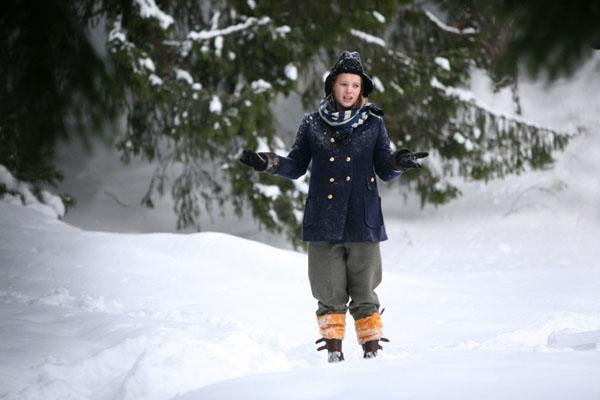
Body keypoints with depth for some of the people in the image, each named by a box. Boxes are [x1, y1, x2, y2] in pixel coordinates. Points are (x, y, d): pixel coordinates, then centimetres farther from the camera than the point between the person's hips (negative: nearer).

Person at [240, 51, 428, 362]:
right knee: (330, 295, 3)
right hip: (323, 223, 1)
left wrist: (398, 163, -17)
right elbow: (296, 167, 11)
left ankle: (373, 353, 9)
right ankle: (333, 354, 11)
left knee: (364, 294, 1)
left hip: (363, 224, 0)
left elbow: (385, 172, 5)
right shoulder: (313, 124, 6)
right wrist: (271, 164, -7)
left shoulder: (373, 124, 6)